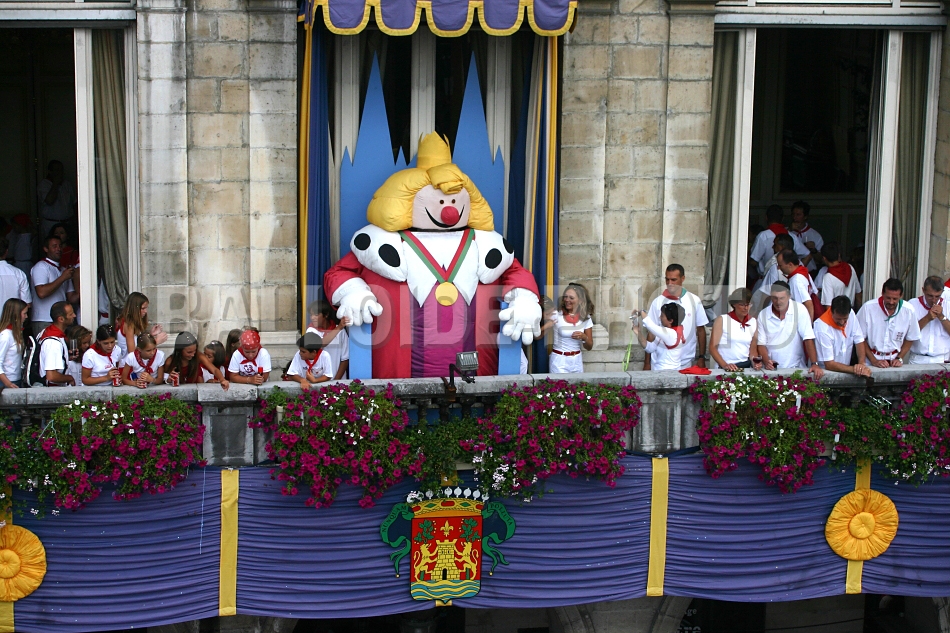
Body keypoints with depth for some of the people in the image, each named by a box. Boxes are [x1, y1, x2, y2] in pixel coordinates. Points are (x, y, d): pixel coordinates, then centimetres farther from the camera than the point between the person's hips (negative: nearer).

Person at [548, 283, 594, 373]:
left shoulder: (586, 318, 1)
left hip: (576, 360, 3)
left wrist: (584, 337, -13)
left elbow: (589, 347, 6)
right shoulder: (557, 315, -8)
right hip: (559, 360, -3)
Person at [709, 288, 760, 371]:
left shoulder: (753, 322, 11)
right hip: (727, 369, -3)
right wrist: (724, 365, -17)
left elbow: (753, 349, 15)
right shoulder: (721, 320, 1)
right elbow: (712, 347, -3)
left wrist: (755, 362, -5)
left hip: (746, 366, 3)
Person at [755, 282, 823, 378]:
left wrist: (814, 364, -15)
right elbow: (761, 344, 6)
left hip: (795, 368, -2)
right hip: (771, 370, 2)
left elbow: (808, 339, -6)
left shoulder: (799, 310, -1)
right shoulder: (763, 315, 6)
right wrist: (766, 361, -13)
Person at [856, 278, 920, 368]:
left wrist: (899, 358, 1)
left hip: (893, 361, 2)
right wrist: (874, 361, -8)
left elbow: (910, 339, 11)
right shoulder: (868, 308, -10)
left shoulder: (908, 311, -3)